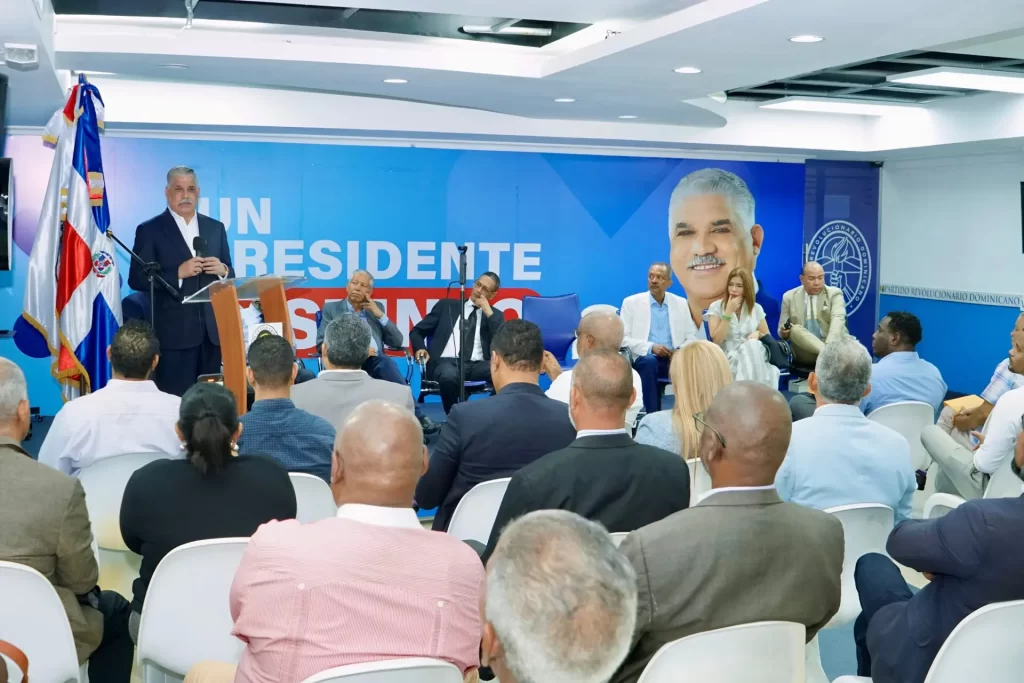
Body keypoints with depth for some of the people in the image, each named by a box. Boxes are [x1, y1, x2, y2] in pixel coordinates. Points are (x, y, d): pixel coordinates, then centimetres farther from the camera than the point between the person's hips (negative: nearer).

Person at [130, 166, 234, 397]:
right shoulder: (150, 230, 1)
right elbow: (137, 280, -5)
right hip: (174, 332, -4)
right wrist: (178, 273, -16)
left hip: (211, 329, 4)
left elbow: (229, 275, 16)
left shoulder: (216, 228, 13)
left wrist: (222, 270, -7)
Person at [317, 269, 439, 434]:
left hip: (376, 362, 3)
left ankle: (414, 418, -39)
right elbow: (322, 343, 2)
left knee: (386, 361, -35)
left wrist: (380, 315, 4)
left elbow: (398, 342, 15)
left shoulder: (376, 308, 22)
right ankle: (416, 418, -38)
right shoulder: (331, 308, 14)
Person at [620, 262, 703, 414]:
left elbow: (692, 337, 10)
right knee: (649, 362, -37)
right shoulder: (631, 302, 5)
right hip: (645, 358, -2)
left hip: (674, 359, 2)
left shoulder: (681, 303, 13)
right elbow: (623, 338, -2)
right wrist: (650, 348, -17)